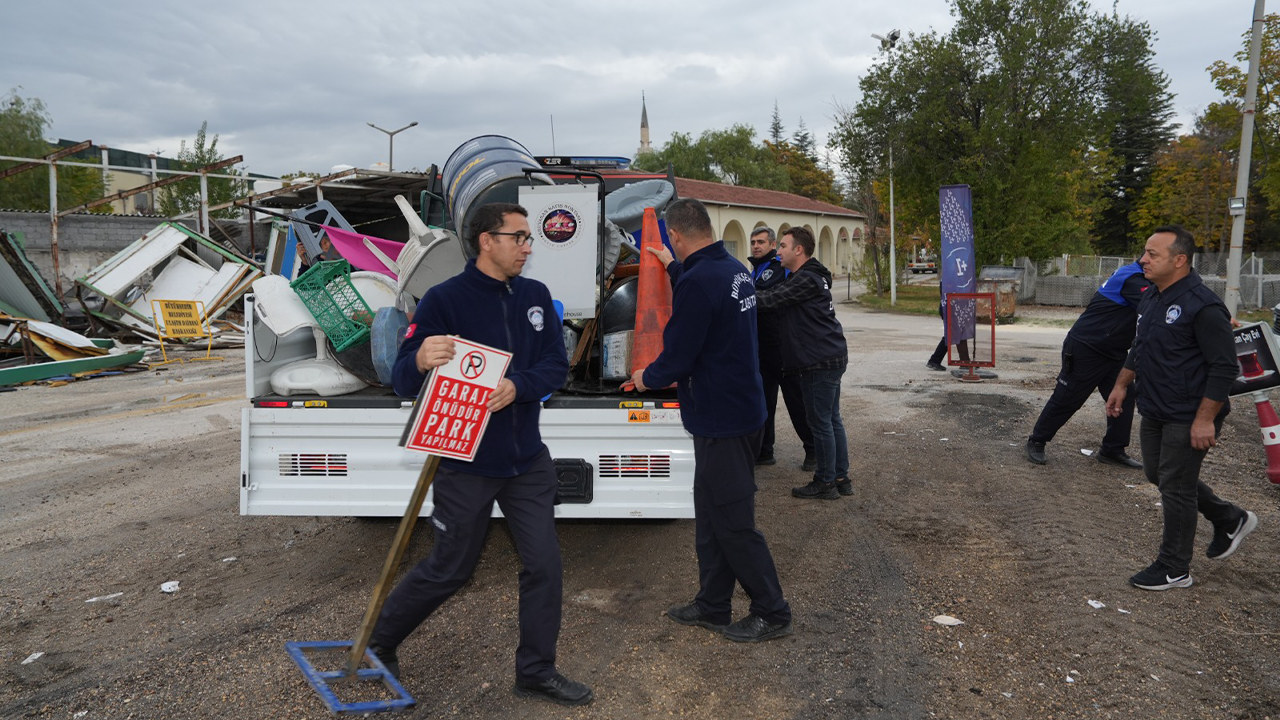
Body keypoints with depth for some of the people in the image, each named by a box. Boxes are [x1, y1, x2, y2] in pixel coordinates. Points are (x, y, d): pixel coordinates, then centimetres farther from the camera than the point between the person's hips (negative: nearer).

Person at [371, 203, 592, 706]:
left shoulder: (535, 296, 0)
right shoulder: (444, 299, -14)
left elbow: (556, 366, -4)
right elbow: (403, 382, -17)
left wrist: (518, 386, -24)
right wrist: (421, 361, -40)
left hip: (527, 460, 5)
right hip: (464, 462, -4)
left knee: (544, 564, 5)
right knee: (448, 570, 10)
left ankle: (536, 671, 23)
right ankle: (379, 643, 36)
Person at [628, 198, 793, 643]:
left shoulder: (697, 283, -23)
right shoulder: (734, 269, 7)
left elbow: (677, 356, -20)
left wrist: (646, 378, 2)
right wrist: (673, 266, 45)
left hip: (722, 419, -10)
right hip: (742, 409, 10)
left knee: (733, 522, 3)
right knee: (711, 515, 18)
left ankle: (772, 614, 16)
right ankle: (713, 606, 30)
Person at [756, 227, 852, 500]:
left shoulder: (806, 280, -16)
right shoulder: (811, 277, 18)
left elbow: (770, 300, -20)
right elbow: (779, 302, 14)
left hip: (820, 361, -10)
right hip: (832, 356, 10)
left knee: (820, 422, -2)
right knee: (832, 419, 15)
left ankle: (825, 483, 7)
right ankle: (841, 478, 23)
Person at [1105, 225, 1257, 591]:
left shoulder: (1201, 305, -21)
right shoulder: (1151, 299, 8)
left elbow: (1225, 367, -21)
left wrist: (1205, 419, -23)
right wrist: (1121, 386, 20)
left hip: (1188, 417, -9)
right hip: (1154, 411, 9)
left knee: (1175, 486, 0)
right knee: (1158, 474, 19)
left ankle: (1174, 569, 15)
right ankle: (1230, 520, 39)